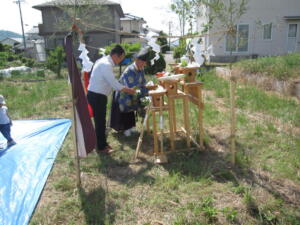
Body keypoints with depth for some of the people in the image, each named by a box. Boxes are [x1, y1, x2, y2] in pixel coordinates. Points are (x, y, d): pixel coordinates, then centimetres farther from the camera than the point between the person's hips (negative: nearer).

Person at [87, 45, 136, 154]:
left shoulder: (104, 61, 11)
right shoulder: (106, 65, -21)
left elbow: (111, 82, 16)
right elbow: (115, 84, -22)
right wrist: (129, 90, -11)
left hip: (96, 95, 10)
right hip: (97, 96, -10)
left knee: (101, 120, 19)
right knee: (100, 121, 2)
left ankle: (103, 143, 33)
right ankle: (101, 147, 16)